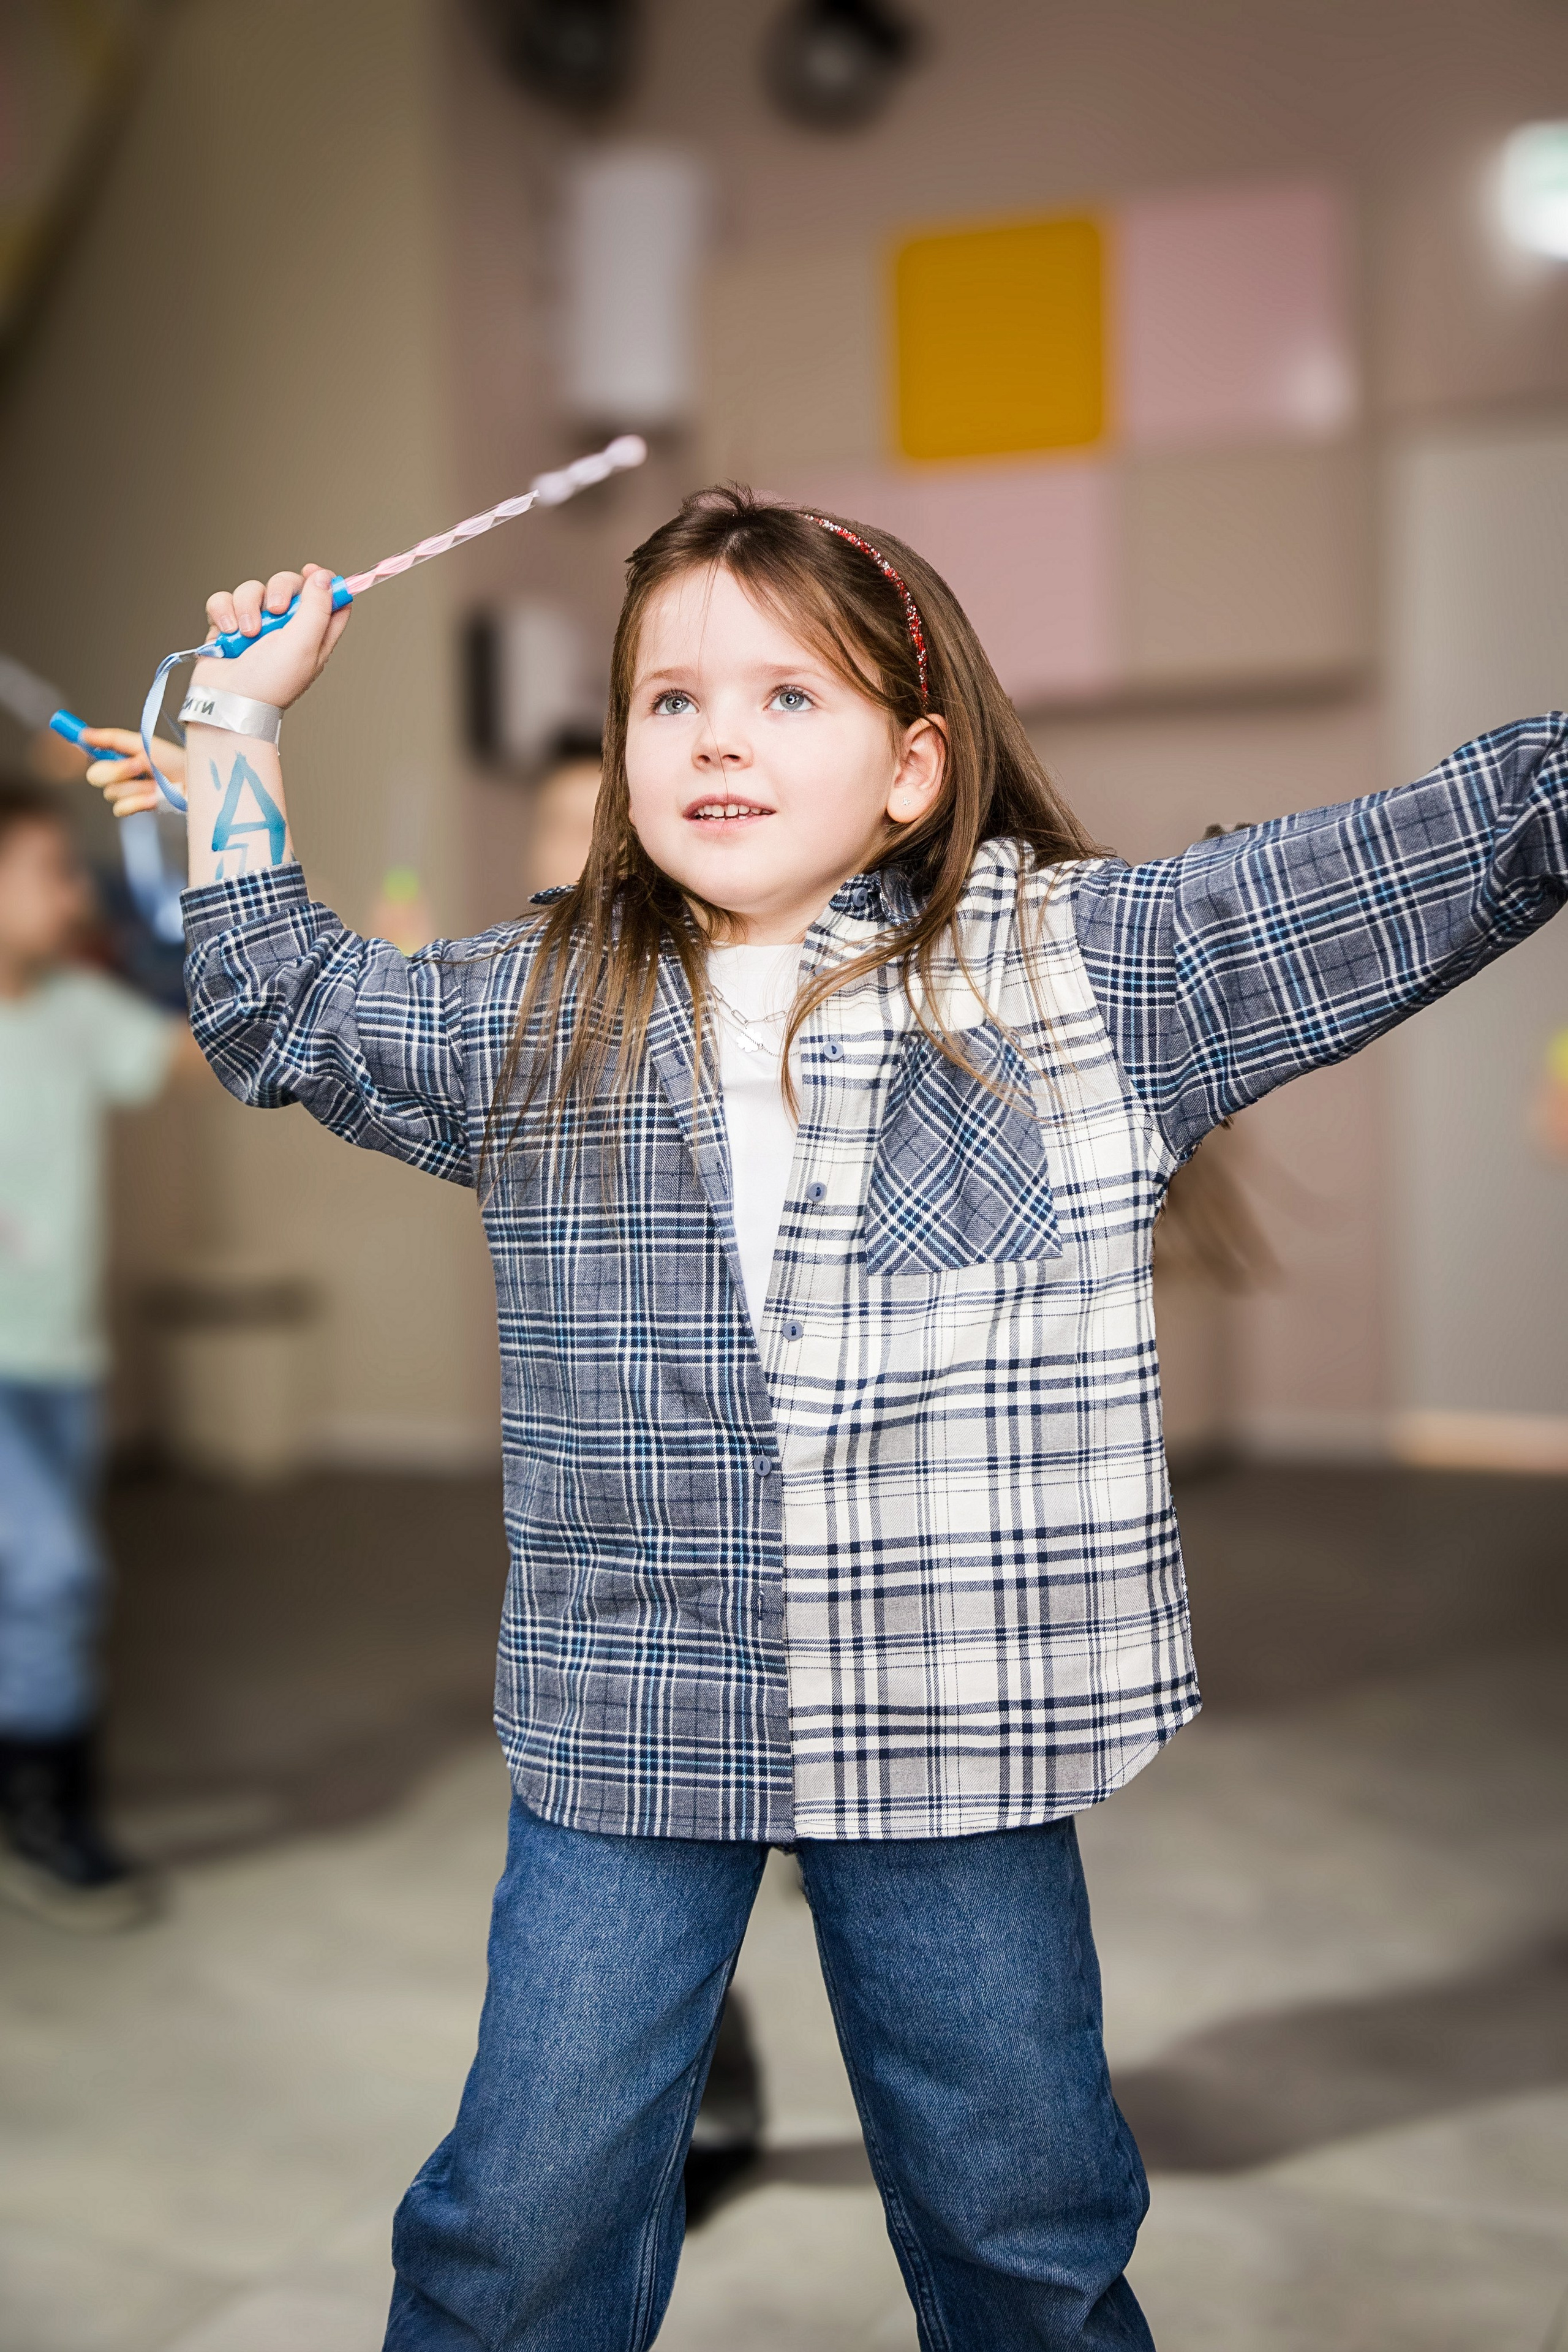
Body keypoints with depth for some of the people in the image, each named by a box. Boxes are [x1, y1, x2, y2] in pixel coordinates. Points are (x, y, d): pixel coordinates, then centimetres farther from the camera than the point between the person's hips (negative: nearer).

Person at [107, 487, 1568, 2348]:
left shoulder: (1087, 962, -3)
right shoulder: (539, 1018, 3)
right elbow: (275, 1004, 14)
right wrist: (237, 723, 12)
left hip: (959, 1719, -1)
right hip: (628, 1725, 2)